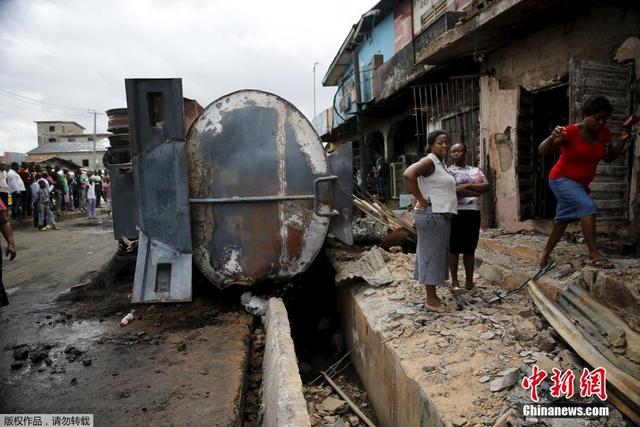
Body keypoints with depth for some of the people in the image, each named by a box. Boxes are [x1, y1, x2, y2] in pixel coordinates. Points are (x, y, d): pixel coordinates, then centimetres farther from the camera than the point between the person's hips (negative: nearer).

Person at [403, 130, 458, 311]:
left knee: (437, 255, 13)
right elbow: (408, 174, -31)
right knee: (431, 255, -4)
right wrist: (421, 201, -24)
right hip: (432, 215, -10)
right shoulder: (429, 161, -13)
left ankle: (432, 295, 22)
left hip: (440, 215, 10)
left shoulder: (440, 163, 17)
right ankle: (430, 299, 4)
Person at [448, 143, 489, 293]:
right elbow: (453, 190, -14)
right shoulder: (448, 171, 2)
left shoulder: (476, 170, 15)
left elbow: (487, 186, 0)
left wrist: (467, 186, -11)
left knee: (470, 248, 8)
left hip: (473, 212, 4)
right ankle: (454, 281, 9)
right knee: (454, 248, 0)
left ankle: (469, 280, 17)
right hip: (455, 212, -3)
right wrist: (475, 192, -8)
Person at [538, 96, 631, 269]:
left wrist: (623, 141, -5)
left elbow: (609, 158, 9)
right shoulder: (571, 132, -19)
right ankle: (594, 254, -25)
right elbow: (542, 151, -24)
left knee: (563, 219, 13)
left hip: (580, 184, 7)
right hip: (562, 179, -7)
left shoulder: (604, 133, 0)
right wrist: (553, 137, -44)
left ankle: (545, 253, 28)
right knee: (588, 207, -25)